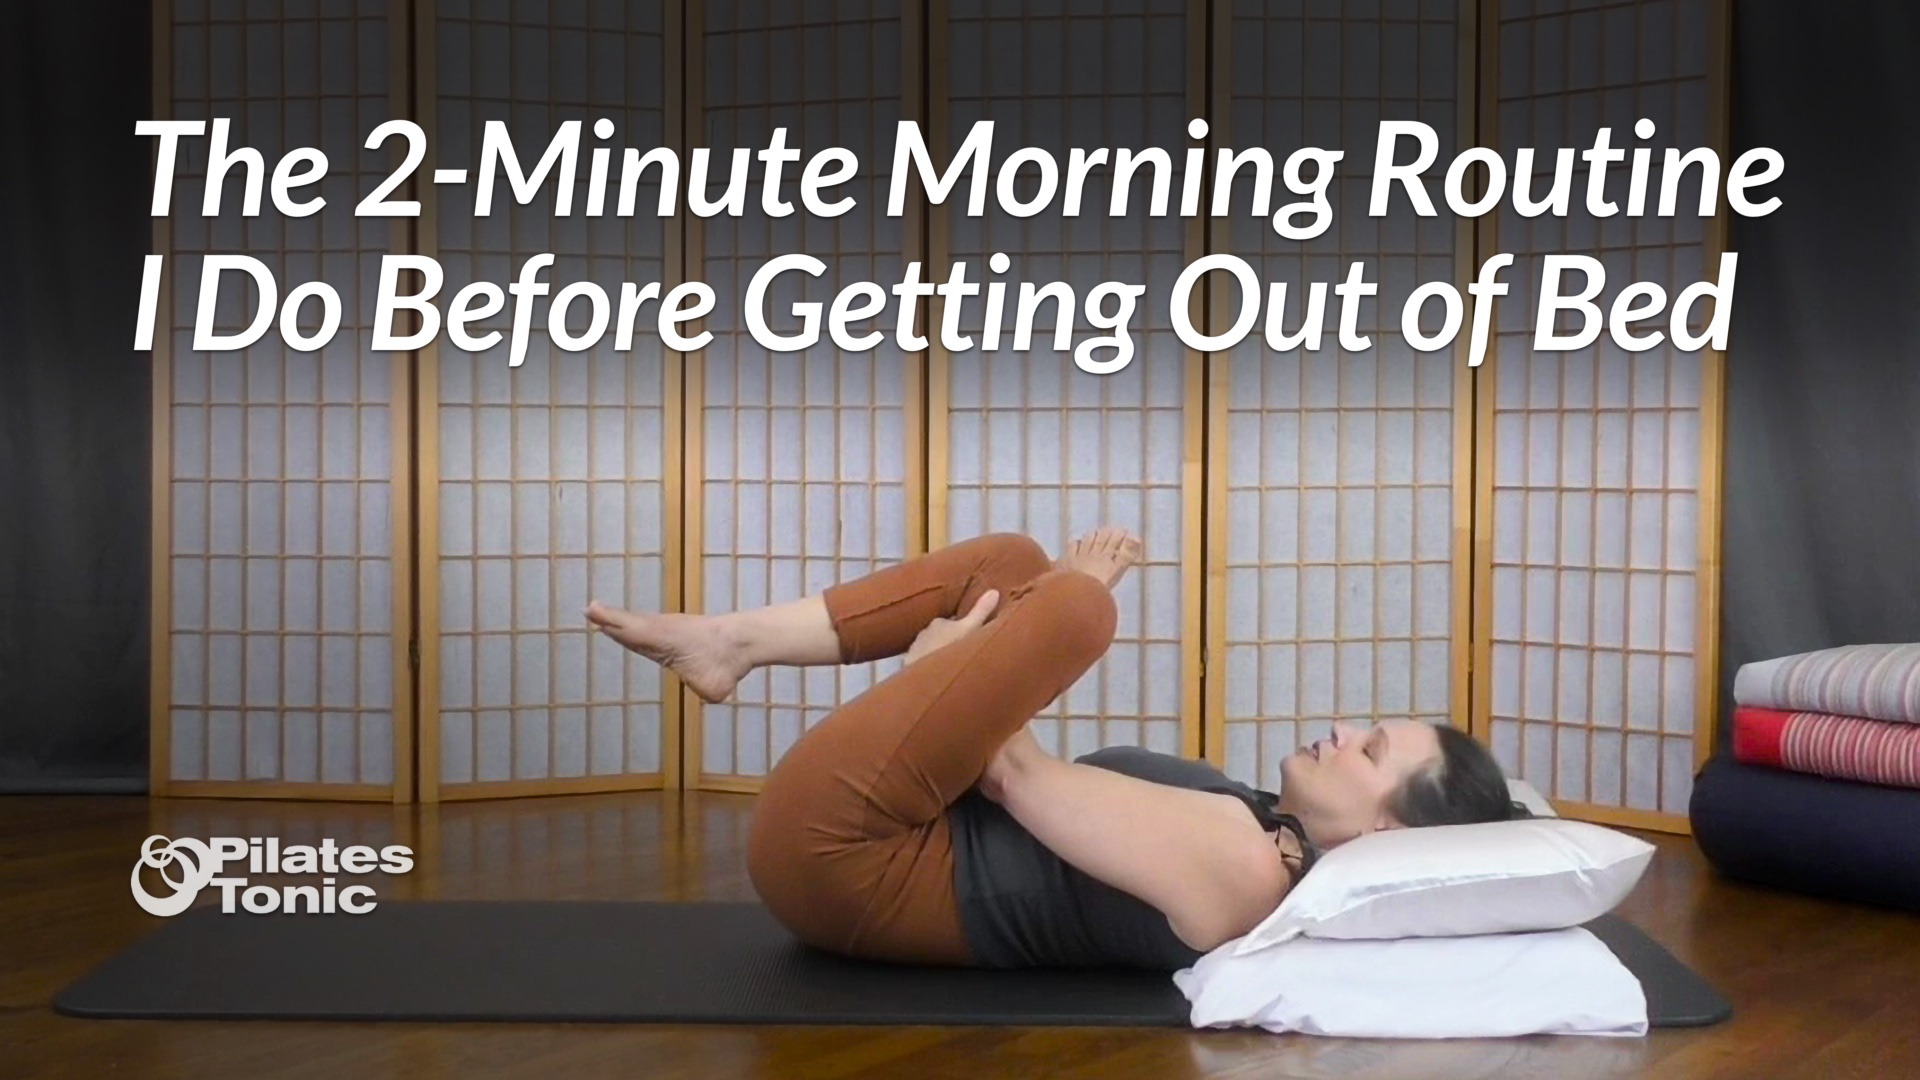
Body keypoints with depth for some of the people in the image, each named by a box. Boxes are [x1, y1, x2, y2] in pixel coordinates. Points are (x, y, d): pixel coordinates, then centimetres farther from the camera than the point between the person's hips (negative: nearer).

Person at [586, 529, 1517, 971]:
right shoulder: (1263, 832, 8)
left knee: (1077, 604, -23)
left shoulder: (1243, 869, -20)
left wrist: (933, 668, -4)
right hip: (916, 840, 10)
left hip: (841, 849, -10)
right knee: (1013, 563, 12)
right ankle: (732, 641, 4)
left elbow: (1020, 775, -17)